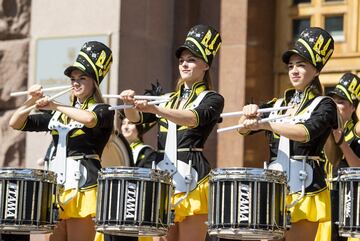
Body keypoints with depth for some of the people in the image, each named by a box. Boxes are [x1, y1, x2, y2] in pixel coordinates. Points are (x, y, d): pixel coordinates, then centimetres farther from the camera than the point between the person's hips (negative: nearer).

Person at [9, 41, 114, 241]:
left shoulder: (103, 110, 2)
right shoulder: (58, 115, 19)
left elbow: (89, 119, -24)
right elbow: (16, 123, 18)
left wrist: (55, 106, -13)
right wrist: (32, 101, 1)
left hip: (83, 185, -6)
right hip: (55, 183, 6)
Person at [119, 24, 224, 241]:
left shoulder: (212, 99, 2)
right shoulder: (169, 99, 21)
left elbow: (193, 118, -18)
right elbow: (137, 118, 8)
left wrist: (155, 109, -31)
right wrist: (131, 104, -14)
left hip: (192, 178, -6)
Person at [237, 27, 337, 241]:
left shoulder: (324, 106, -1)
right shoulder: (278, 104, 16)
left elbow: (306, 132, -20)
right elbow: (244, 129, 11)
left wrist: (265, 124, -29)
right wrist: (250, 115, -12)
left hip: (305, 188, -5)